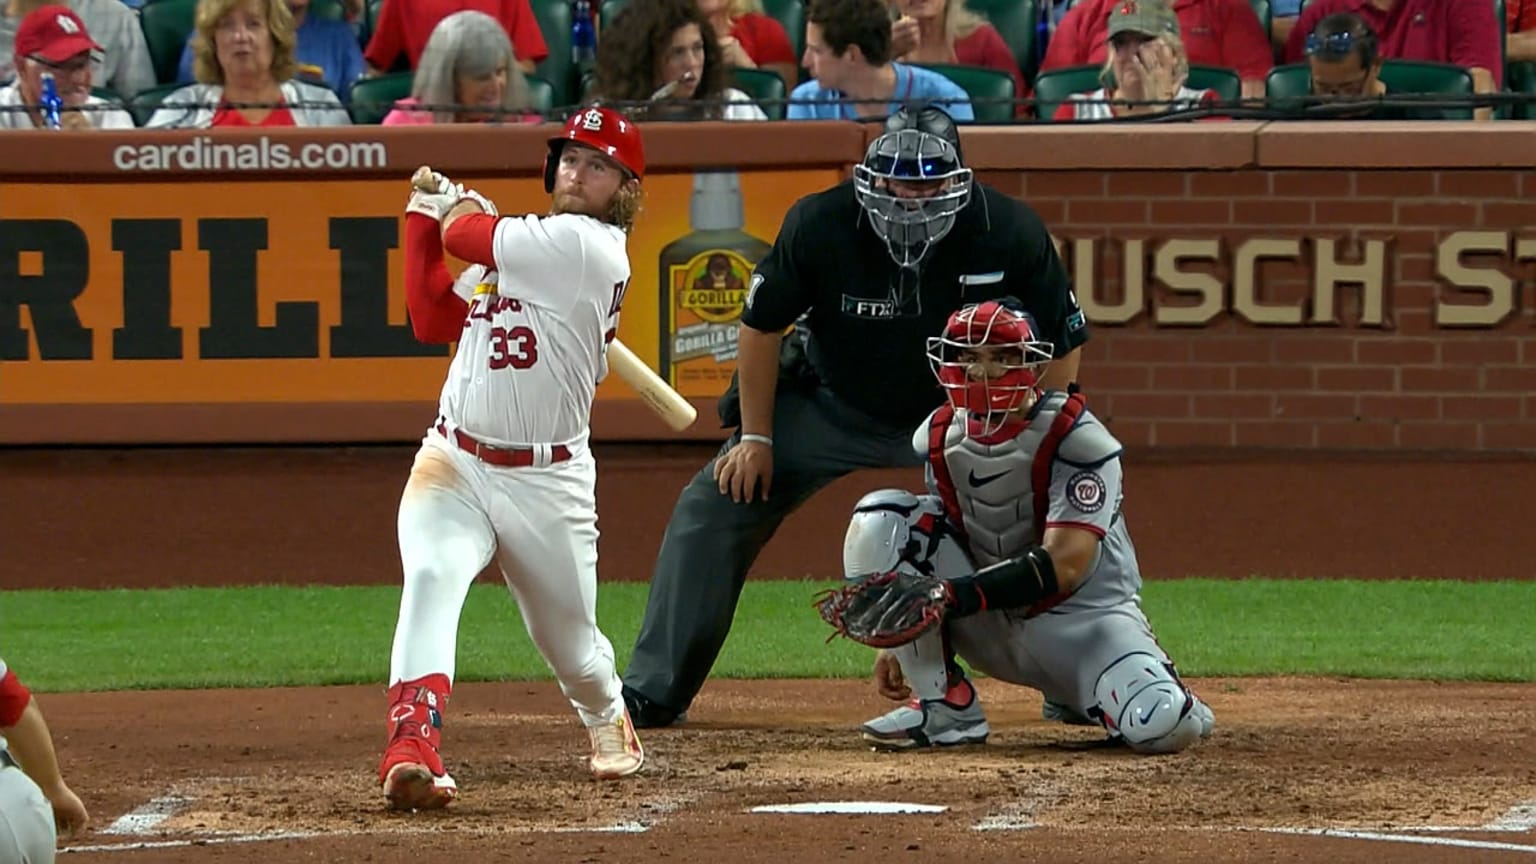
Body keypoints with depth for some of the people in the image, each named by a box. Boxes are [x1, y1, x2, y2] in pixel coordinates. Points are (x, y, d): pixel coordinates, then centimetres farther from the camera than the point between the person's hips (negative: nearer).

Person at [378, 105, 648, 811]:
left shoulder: (588, 246, -12)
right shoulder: (517, 246, 13)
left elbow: (466, 237, -8)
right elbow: (431, 320, 17)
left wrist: (457, 211, 15)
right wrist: (425, 217, 16)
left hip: (546, 482, -5)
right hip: (454, 463, 5)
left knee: (570, 641, 11)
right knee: (430, 580, -25)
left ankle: (608, 722, 45)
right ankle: (413, 747, -37)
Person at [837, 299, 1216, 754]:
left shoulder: (1075, 439, -20)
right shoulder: (938, 437, -1)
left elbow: (1063, 567, -28)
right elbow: (936, 546, 12)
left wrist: (952, 595, -36)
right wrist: (902, 642, 5)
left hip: (1082, 618, -4)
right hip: (988, 626, 4)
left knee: (1164, 727, -32)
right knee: (880, 520, -16)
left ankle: (1076, 694, 7)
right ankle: (943, 704, -9)